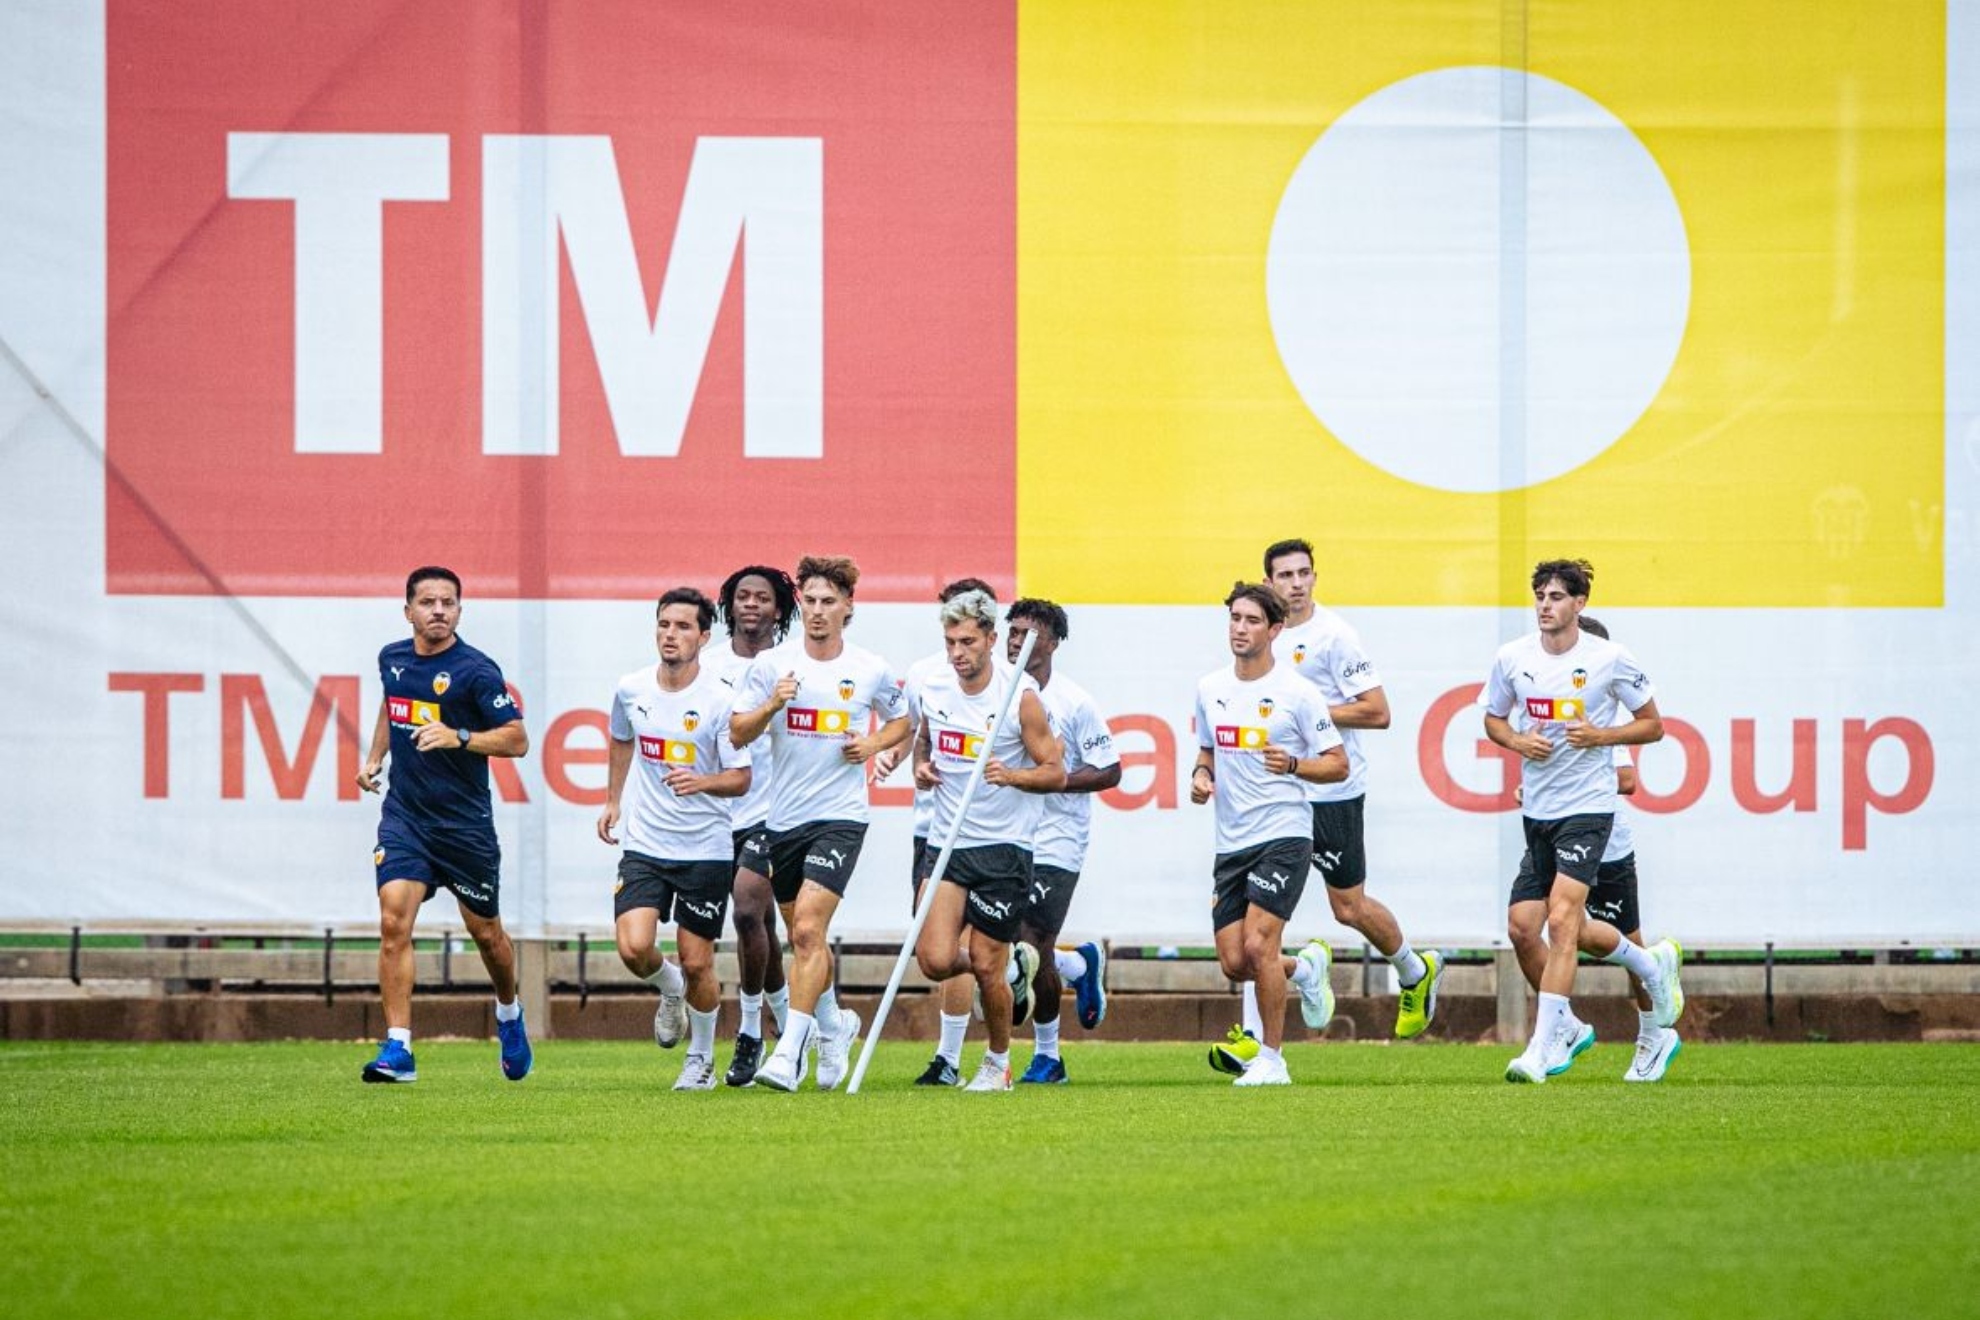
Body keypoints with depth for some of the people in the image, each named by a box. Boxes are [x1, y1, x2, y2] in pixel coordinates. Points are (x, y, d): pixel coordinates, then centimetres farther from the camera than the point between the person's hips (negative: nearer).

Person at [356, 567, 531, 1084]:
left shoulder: (475, 670, -12)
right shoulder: (392, 659, 5)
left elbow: (517, 739, -13)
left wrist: (458, 737, -26)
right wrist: (374, 758, 19)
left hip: (465, 823, -3)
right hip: (404, 814, 3)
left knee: (485, 931, 12)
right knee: (394, 922, -15)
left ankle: (509, 1014, 43)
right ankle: (398, 1050, -17)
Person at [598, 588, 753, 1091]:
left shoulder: (720, 701, -12)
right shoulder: (631, 690, 0)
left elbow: (740, 779, -9)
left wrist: (701, 782, -27)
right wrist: (613, 800, 24)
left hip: (706, 850, -3)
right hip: (644, 845, 3)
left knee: (697, 963, 1)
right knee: (634, 948, -15)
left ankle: (702, 1059, 24)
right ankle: (669, 989, 20)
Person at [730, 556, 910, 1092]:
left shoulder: (872, 671, 0)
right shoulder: (772, 664, 0)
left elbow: (900, 721, 18)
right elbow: (738, 733, 0)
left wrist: (873, 744, -3)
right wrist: (771, 706, -18)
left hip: (840, 816, -3)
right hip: (783, 818, 3)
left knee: (808, 929, -18)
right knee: (802, 935, 14)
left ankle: (789, 1051, -20)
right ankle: (834, 1024, 40)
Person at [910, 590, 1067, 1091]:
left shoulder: (1020, 696, -11)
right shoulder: (934, 690, 2)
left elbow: (1056, 773, -8)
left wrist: (1011, 775, -26)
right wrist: (921, 767, 1)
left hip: (1004, 847, -4)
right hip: (948, 840, 4)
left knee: (984, 966, -3)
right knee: (936, 960, -10)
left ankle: (998, 1063, 23)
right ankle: (1012, 965, 23)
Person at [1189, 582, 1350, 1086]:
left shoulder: (1297, 692, -6)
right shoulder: (1210, 688, 10)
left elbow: (1338, 764, -3)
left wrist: (1293, 765, -21)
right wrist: (1201, 775, 3)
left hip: (1283, 835, -6)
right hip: (1230, 840, 6)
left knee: (1258, 944, -17)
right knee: (1233, 962, 1)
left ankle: (1271, 1059, -3)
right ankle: (1306, 969, 33)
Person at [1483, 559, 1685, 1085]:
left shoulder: (1610, 660, -9)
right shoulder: (1512, 657, 1)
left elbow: (1652, 725, 1)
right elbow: (1492, 719, 16)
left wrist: (1600, 736, -16)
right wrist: (1518, 741, -6)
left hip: (1588, 805, -5)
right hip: (1536, 806, 6)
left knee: (1561, 922, -17)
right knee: (1575, 929, 15)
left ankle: (1540, 1050, -16)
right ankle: (1654, 965, 45)